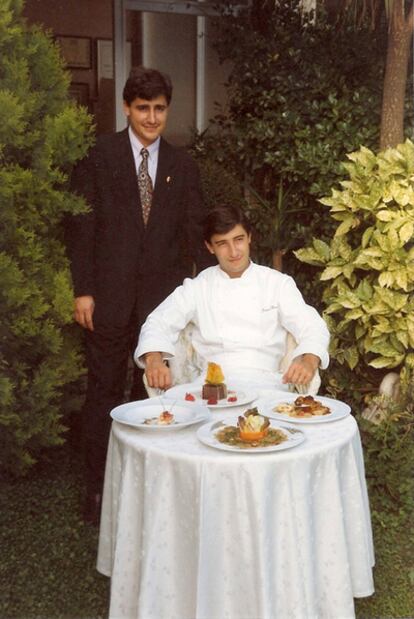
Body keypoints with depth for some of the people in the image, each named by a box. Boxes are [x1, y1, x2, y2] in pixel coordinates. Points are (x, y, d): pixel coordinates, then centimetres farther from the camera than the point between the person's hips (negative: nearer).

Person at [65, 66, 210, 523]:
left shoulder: (182, 166, 8)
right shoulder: (99, 156, 0)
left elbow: (194, 232, 8)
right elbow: (81, 225, -2)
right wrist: (83, 289, -7)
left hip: (163, 296, 3)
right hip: (110, 295, -2)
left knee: (153, 388, 11)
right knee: (103, 390, 6)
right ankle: (97, 484, 20)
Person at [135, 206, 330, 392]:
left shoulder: (278, 283, 12)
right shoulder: (197, 287, 15)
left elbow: (312, 328, 3)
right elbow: (159, 322, 9)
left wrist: (309, 361, -20)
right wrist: (154, 359, -15)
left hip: (265, 382, 0)